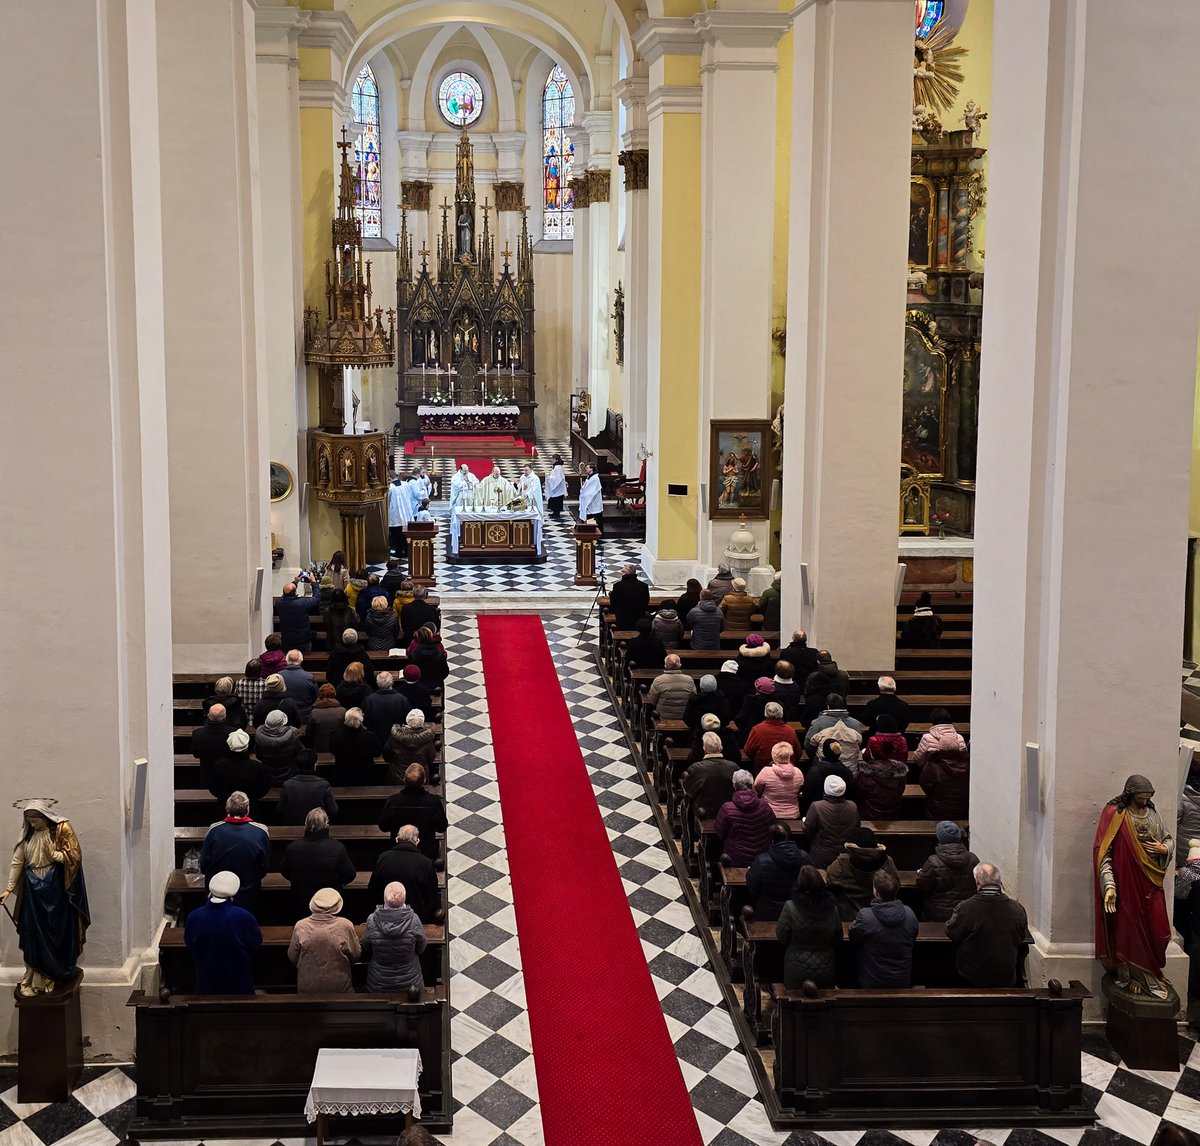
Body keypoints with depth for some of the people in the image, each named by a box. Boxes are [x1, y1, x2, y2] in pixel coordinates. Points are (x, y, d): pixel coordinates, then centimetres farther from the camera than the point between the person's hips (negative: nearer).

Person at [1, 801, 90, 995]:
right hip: (33, 890, 4)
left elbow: (74, 856, -9)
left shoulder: (62, 829, -8)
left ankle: (60, 973, 15)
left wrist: (54, 854, -23)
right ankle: (36, 978, 12)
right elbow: (17, 862, 4)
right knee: (34, 934, 4)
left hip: (57, 889, -4)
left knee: (57, 932, 3)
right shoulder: (27, 834, 3)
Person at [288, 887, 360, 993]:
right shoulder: (344, 926, -15)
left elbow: (292, 957, -1)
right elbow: (356, 955, -4)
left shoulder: (301, 927, -12)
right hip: (339, 988, -1)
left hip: (308, 988, 1)